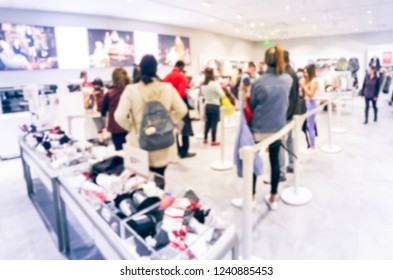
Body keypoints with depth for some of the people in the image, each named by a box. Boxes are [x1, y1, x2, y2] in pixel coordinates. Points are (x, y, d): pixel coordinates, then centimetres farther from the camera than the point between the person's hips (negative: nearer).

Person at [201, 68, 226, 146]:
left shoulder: (203, 85, 2)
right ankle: (213, 141, 7)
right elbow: (222, 95, -15)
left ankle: (205, 139, 27)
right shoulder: (215, 84, -16)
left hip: (207, 105, 6)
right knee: (214, 123, 1)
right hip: (215, 106, -6)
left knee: (208, 122, 19)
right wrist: (220, 88, 1)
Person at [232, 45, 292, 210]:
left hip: (259, 128, -4)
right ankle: (273, 199, 24)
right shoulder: (288, 80, -2)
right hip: (278, 127, 5)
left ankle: (251, 198, 18)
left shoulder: (259, 82, -17)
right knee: (275, 162, 12)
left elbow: (251, 105, -5)